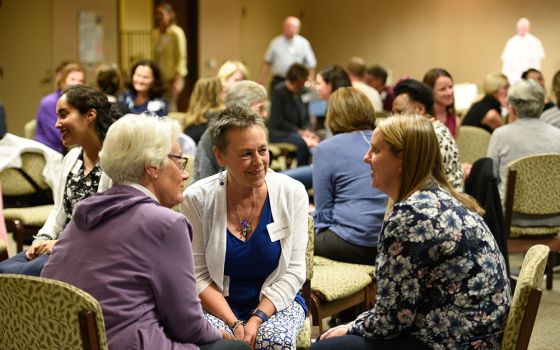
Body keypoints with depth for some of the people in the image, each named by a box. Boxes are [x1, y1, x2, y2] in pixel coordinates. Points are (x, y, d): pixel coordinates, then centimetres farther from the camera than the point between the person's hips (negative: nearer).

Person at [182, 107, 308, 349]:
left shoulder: (292, 193, -6)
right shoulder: (197, 199, -9)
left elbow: (293, 271, -5)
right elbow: (198, 276, -7)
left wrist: (256, 320, -17)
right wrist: (234, 324, -19)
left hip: (276, 301, 1)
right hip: (218, 303, -1)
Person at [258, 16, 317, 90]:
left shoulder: (304, 43, 3)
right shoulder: (276, 42, 6)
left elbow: (311, 66, 5)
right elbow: (267, 63, 10)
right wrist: (260, 82, 6)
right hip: (278, 80, 1)